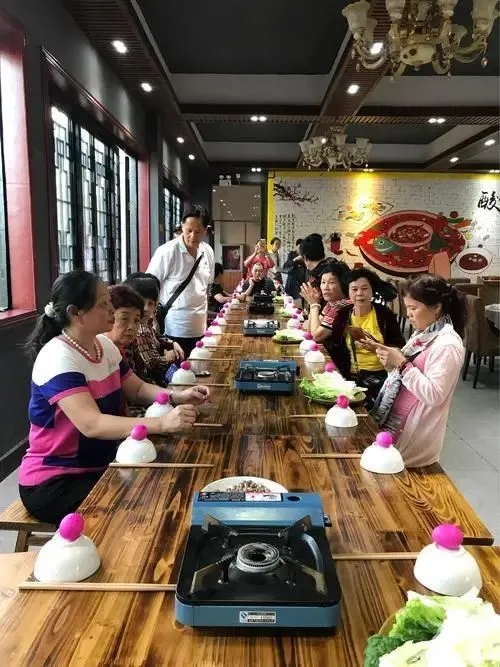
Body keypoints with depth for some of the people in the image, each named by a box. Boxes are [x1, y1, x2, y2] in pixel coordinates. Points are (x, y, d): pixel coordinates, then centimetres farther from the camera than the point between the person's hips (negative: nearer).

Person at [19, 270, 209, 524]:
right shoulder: (58, 359, -25)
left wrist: (178, 396, -11)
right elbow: (92, 424, -35)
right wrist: (162, 423, -44)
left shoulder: (104, 345, 1)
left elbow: (137, 389, 9)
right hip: (53, 482, -7)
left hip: (100, 466, 8)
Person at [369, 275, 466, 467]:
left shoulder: (447, 345, -20)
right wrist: (391, 359, -3)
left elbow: (433, 396, -25)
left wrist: (402, 364, -25)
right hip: (396, 420, 9)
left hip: (416, 433, -8)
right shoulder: (423, 334, 9)